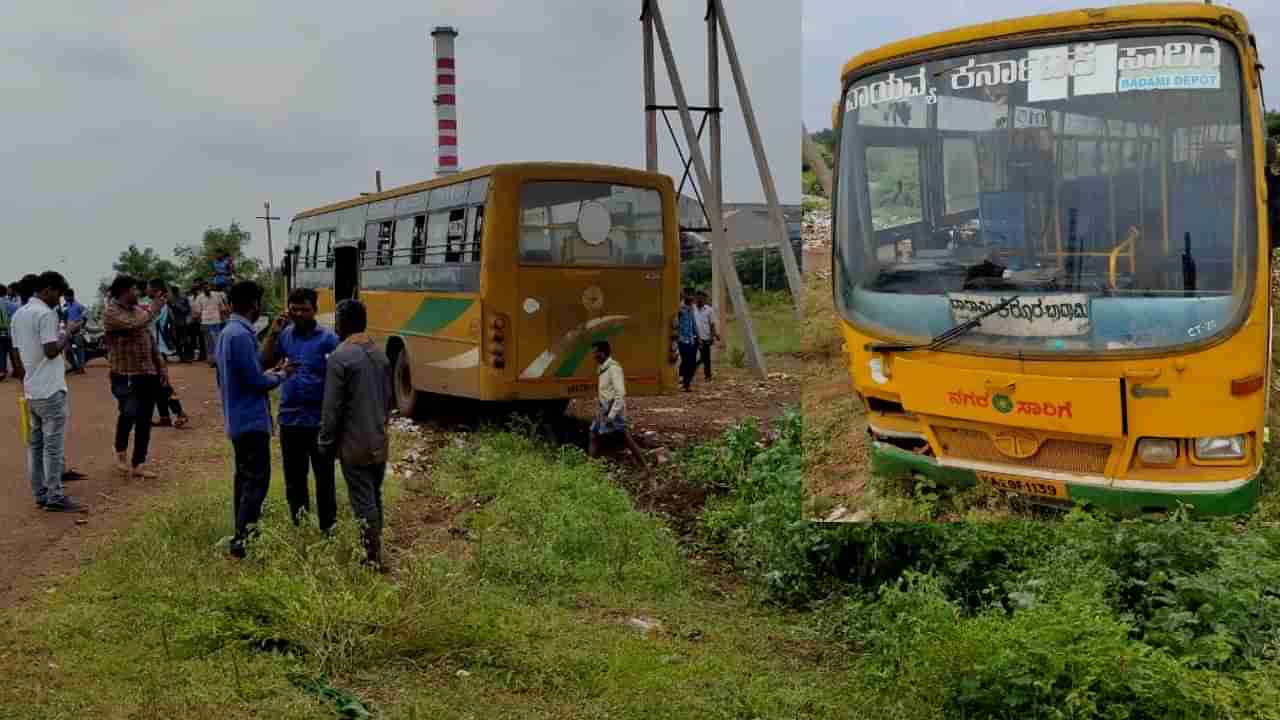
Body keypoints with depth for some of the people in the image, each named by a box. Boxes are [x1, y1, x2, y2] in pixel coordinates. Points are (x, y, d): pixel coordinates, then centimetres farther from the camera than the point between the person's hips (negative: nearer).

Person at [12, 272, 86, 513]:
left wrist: (25, 382, 21)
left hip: (31, 390, 9)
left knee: (36, 443, 11)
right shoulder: (46, 313, -14)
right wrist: (65, 339, -2)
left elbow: (19, 353, 16)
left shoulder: (18, 316, 13)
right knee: (53, 444, -5)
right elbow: (51, 350, -20)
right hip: (50, 389, -9)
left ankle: (40, 493, 16)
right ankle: (55, 497, -3)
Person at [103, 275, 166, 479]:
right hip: (126, 376, -6)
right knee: (130, 413, -15)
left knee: (144, 421, 7)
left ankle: (138, 465, 16)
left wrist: (162, 366, 13)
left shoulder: (139, 310, 13)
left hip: (148, 375, 6)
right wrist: (153, 309, -11)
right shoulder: (111, 313, -9)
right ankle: (120, 452, 10)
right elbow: (135, 325, -26)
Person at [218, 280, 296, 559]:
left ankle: (242, 535, 24)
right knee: (257, 481, -7)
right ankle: (241, 541, -6)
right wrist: (281, 375, -3)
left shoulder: (227, 332, 11)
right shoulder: (241, 335, -20)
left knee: (245, 478, 16)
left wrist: (270, 372, 14)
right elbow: (257, 382, -20)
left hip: (238, 420, 10)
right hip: (251, 420, -10)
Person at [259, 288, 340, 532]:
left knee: (324, 478, 5)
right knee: (294, 478, 14)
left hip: (319, 420, -4)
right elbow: (264, 364, 0)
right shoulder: (284, 335, 5)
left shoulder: (328, 338, -7)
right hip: (290, 419, 4)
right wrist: (272, 333, -8)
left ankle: (328, 528, 16)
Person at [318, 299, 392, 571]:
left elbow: (332, 408, -14)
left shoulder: (340, 357, -15)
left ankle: (374, 558, 2)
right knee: (375, 498, 17)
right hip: (380, 442, 7)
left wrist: (326, 443, -4)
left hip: (355, 444, -7)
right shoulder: (379, 355, 8)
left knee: (363, 503, -1)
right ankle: (375, 550, 26)